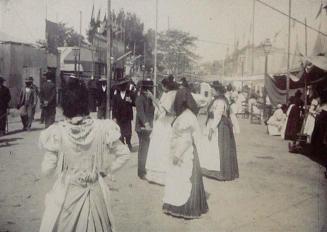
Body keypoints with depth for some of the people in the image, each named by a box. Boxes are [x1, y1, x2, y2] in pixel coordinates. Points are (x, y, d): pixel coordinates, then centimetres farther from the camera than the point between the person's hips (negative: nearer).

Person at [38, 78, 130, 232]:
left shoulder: (57, 132, -16)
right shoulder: (102, 128, -12)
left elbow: (47, 170, -10)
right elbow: (124, 155, -5)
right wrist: (106, 173, 6)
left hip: (66, 195, -1)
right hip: (94, 194, 1)